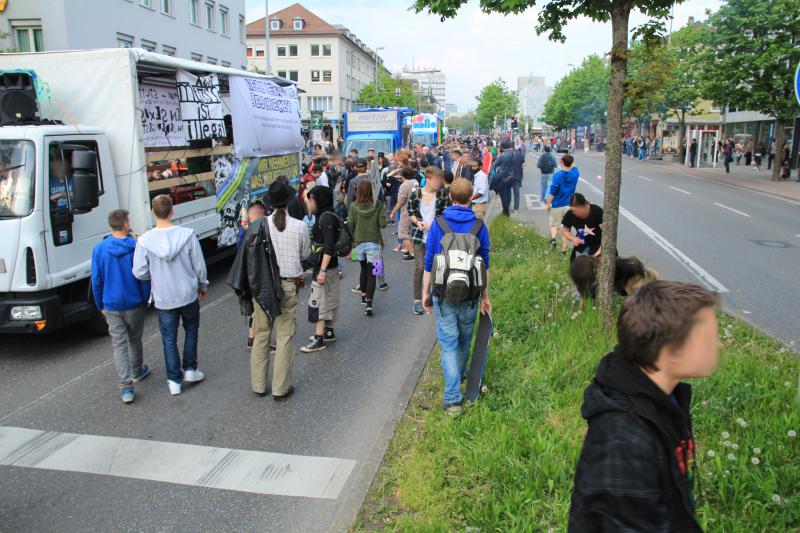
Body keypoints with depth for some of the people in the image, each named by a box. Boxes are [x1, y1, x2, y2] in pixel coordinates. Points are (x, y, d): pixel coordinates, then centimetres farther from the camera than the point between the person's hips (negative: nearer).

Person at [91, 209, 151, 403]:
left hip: (111, 306, 1)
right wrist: (145, 301, 5)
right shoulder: (136, 248, -14)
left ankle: (126, 388, -1)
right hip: (134, 304, -1)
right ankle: (137, 372, 40)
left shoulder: (100, 249, -7)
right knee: (135, 341, 19)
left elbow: (96, 280, -3)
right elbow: (144, 278, -8)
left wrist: (100, 305, 9)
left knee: (119, 345, 4)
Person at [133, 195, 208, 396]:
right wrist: (203, 286, 10)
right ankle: (190, 370, 25)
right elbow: (200, 266, -7)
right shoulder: (187, 235, -15)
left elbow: (139, 273, -10)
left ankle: (174, 380, 17)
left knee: (169, 338, 13)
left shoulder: (145, 240, -14)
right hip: (188, 295, 0)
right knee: (191, 330, 23)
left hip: (164, 299, 0)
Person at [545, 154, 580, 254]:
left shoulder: (557, 175, -15)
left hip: (557, 205, -3)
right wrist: (570, 158, 21)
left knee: (554, 225, 13)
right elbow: (574, 167, 24)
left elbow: (552, 191, -15)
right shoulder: (575, 173, -3)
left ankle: (553, 239, -15)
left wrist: (547, 204, -7)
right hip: (569, 205, 3)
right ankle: (563, 250, 13)